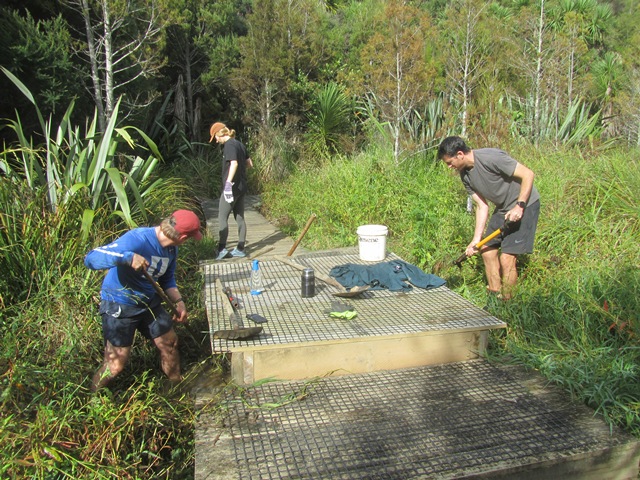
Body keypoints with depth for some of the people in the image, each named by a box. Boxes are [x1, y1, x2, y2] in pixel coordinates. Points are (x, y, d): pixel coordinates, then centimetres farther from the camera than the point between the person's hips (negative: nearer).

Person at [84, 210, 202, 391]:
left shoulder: (171, 249, -3)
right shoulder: (136, 240, -29)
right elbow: (91, 259, -34)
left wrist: (178, 301, -4)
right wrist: (128, 257, -48)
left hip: (149, 302, 7)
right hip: (119, 306, -7)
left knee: (170, 344, 15)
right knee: (115, 364, -3)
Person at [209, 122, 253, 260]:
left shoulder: (229, 145, -12)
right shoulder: (239, 144, 13)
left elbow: (234, 163, -27)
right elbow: (249, 163, 18)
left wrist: (228, 182, -33)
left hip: (232, 186, -9)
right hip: (241, 186, 9)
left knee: (222, 217, -3)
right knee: (240, 218, 11)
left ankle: (222, 249, -5)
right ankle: (240, 249, 15)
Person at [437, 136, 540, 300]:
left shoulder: (491, 158, -26)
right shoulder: (465, 175, -1)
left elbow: (528, 174, -22)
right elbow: (482, 205, 0)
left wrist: (519, 206, -28)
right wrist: (476, 239, -5)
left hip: (525, 205, -8)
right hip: (503, 208, 9)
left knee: (507, 259, -12)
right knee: (487, 250, 11)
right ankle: (495, 300, 24)